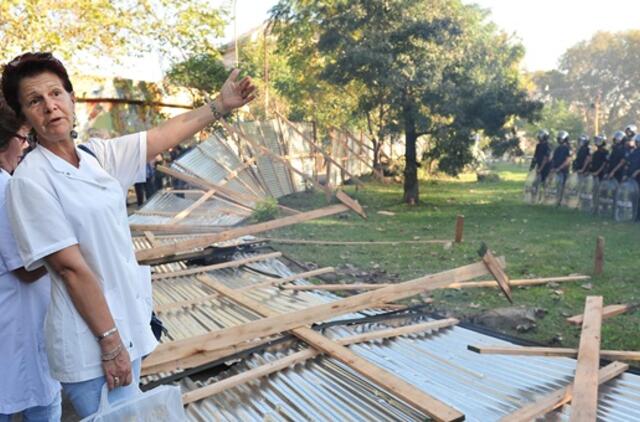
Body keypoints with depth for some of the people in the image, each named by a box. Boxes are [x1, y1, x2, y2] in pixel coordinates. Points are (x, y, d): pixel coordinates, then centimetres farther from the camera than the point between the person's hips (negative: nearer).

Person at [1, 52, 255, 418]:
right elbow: (71, 267, -19)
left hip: (127, 323, 7)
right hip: (89, 341, -7)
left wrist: (221, 105, 10)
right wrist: (110, 342, -17)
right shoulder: (31, 180, -17)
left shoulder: (97, 154, 2)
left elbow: (166, 135, 8)